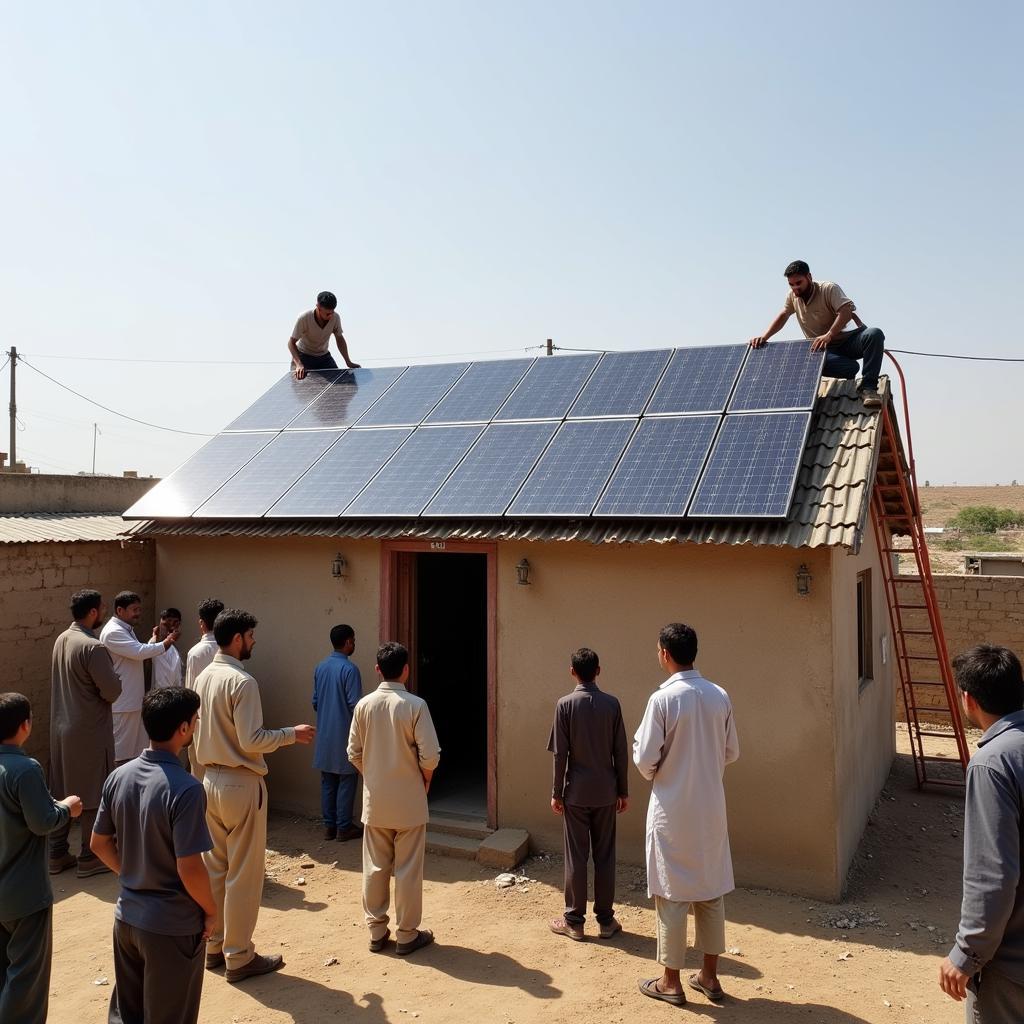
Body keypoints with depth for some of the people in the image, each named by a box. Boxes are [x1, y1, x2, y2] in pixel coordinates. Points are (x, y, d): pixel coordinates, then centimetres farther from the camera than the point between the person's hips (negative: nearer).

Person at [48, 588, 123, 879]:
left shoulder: (61, 640, 5)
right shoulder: (93, 647, -22)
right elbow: (112, 692, -19)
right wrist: (115, 680, 1)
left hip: (61, 726, 8)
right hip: (90, 730, -8)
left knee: (62, 791, 16)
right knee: (93, 794, 4)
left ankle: (57, 854, 26)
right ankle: (89, 858, 13)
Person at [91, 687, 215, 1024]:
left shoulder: (119, 776, -5)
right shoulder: (185, 788, -26)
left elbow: (99, 844, 6)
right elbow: (189, 869, -24)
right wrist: (210, 911, -7)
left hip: (127, 916, 6)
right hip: (173, 926, -6)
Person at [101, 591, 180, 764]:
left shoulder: (127, 629, 15)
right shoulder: (113, 632, -18)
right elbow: (139, 652, -27)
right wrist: (165, 643, -16)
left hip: (134, 702, 10)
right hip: (122, 705, -10)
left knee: (135, 750, 14)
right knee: (120, 756, -1)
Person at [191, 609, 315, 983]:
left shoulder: (203, 677, 6)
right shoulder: (242, 682, -20)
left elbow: (198, 733, 13)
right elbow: (252, 741, -22)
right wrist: (292, 733, -10)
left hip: (211, 780, 9)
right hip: (240, 784, -8)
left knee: (215, 868, 17)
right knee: (244, 874, 3)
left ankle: (214, 946, 28)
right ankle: (239, 957, 12)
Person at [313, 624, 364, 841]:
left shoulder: (320, 668, 6)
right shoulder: (349, 669, -16)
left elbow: (315, 701, 12)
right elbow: (355, 705, -17)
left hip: (324, 734, 7)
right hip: (344, 734, -7)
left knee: (327, 781, 12)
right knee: (346, 781, 3)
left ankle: (329, 826, 17)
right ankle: (344, 827, 8)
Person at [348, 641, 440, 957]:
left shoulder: (364, 705, -4)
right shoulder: (415, 705, -15)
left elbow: (354, 753, 2)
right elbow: (430, 755, -16)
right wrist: (425, 780, 3)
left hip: (375, 801, 4)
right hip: (408, 801, -3)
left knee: (375, 867, 14)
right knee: (407, 870, 8)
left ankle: (376, 932, 25)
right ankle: (407, 935, 17)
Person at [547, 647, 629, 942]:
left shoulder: (565, 704, -9)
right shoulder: (612, 704, -3)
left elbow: (560, 754, -9)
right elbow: (621, 752, 0)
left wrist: (556, 792, 0)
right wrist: (623, 791, 9)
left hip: (576, 793, -2)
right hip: (605, 793, 2)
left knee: (576, 857, 6)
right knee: (605, 856, 10)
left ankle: (574, 921, 14)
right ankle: (606, 920, 18)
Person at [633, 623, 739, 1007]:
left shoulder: (663, 698, -17)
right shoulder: (720, 696, -1)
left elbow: (646, 759, -15)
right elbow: (731, 752, 7)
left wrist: (653, 773, 7)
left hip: (672, 810, -5)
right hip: (710, 808, 5)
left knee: (672, 893, 6)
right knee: (711, 891, 15)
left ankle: (670, 982, 18)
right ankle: (709, 976, 26)